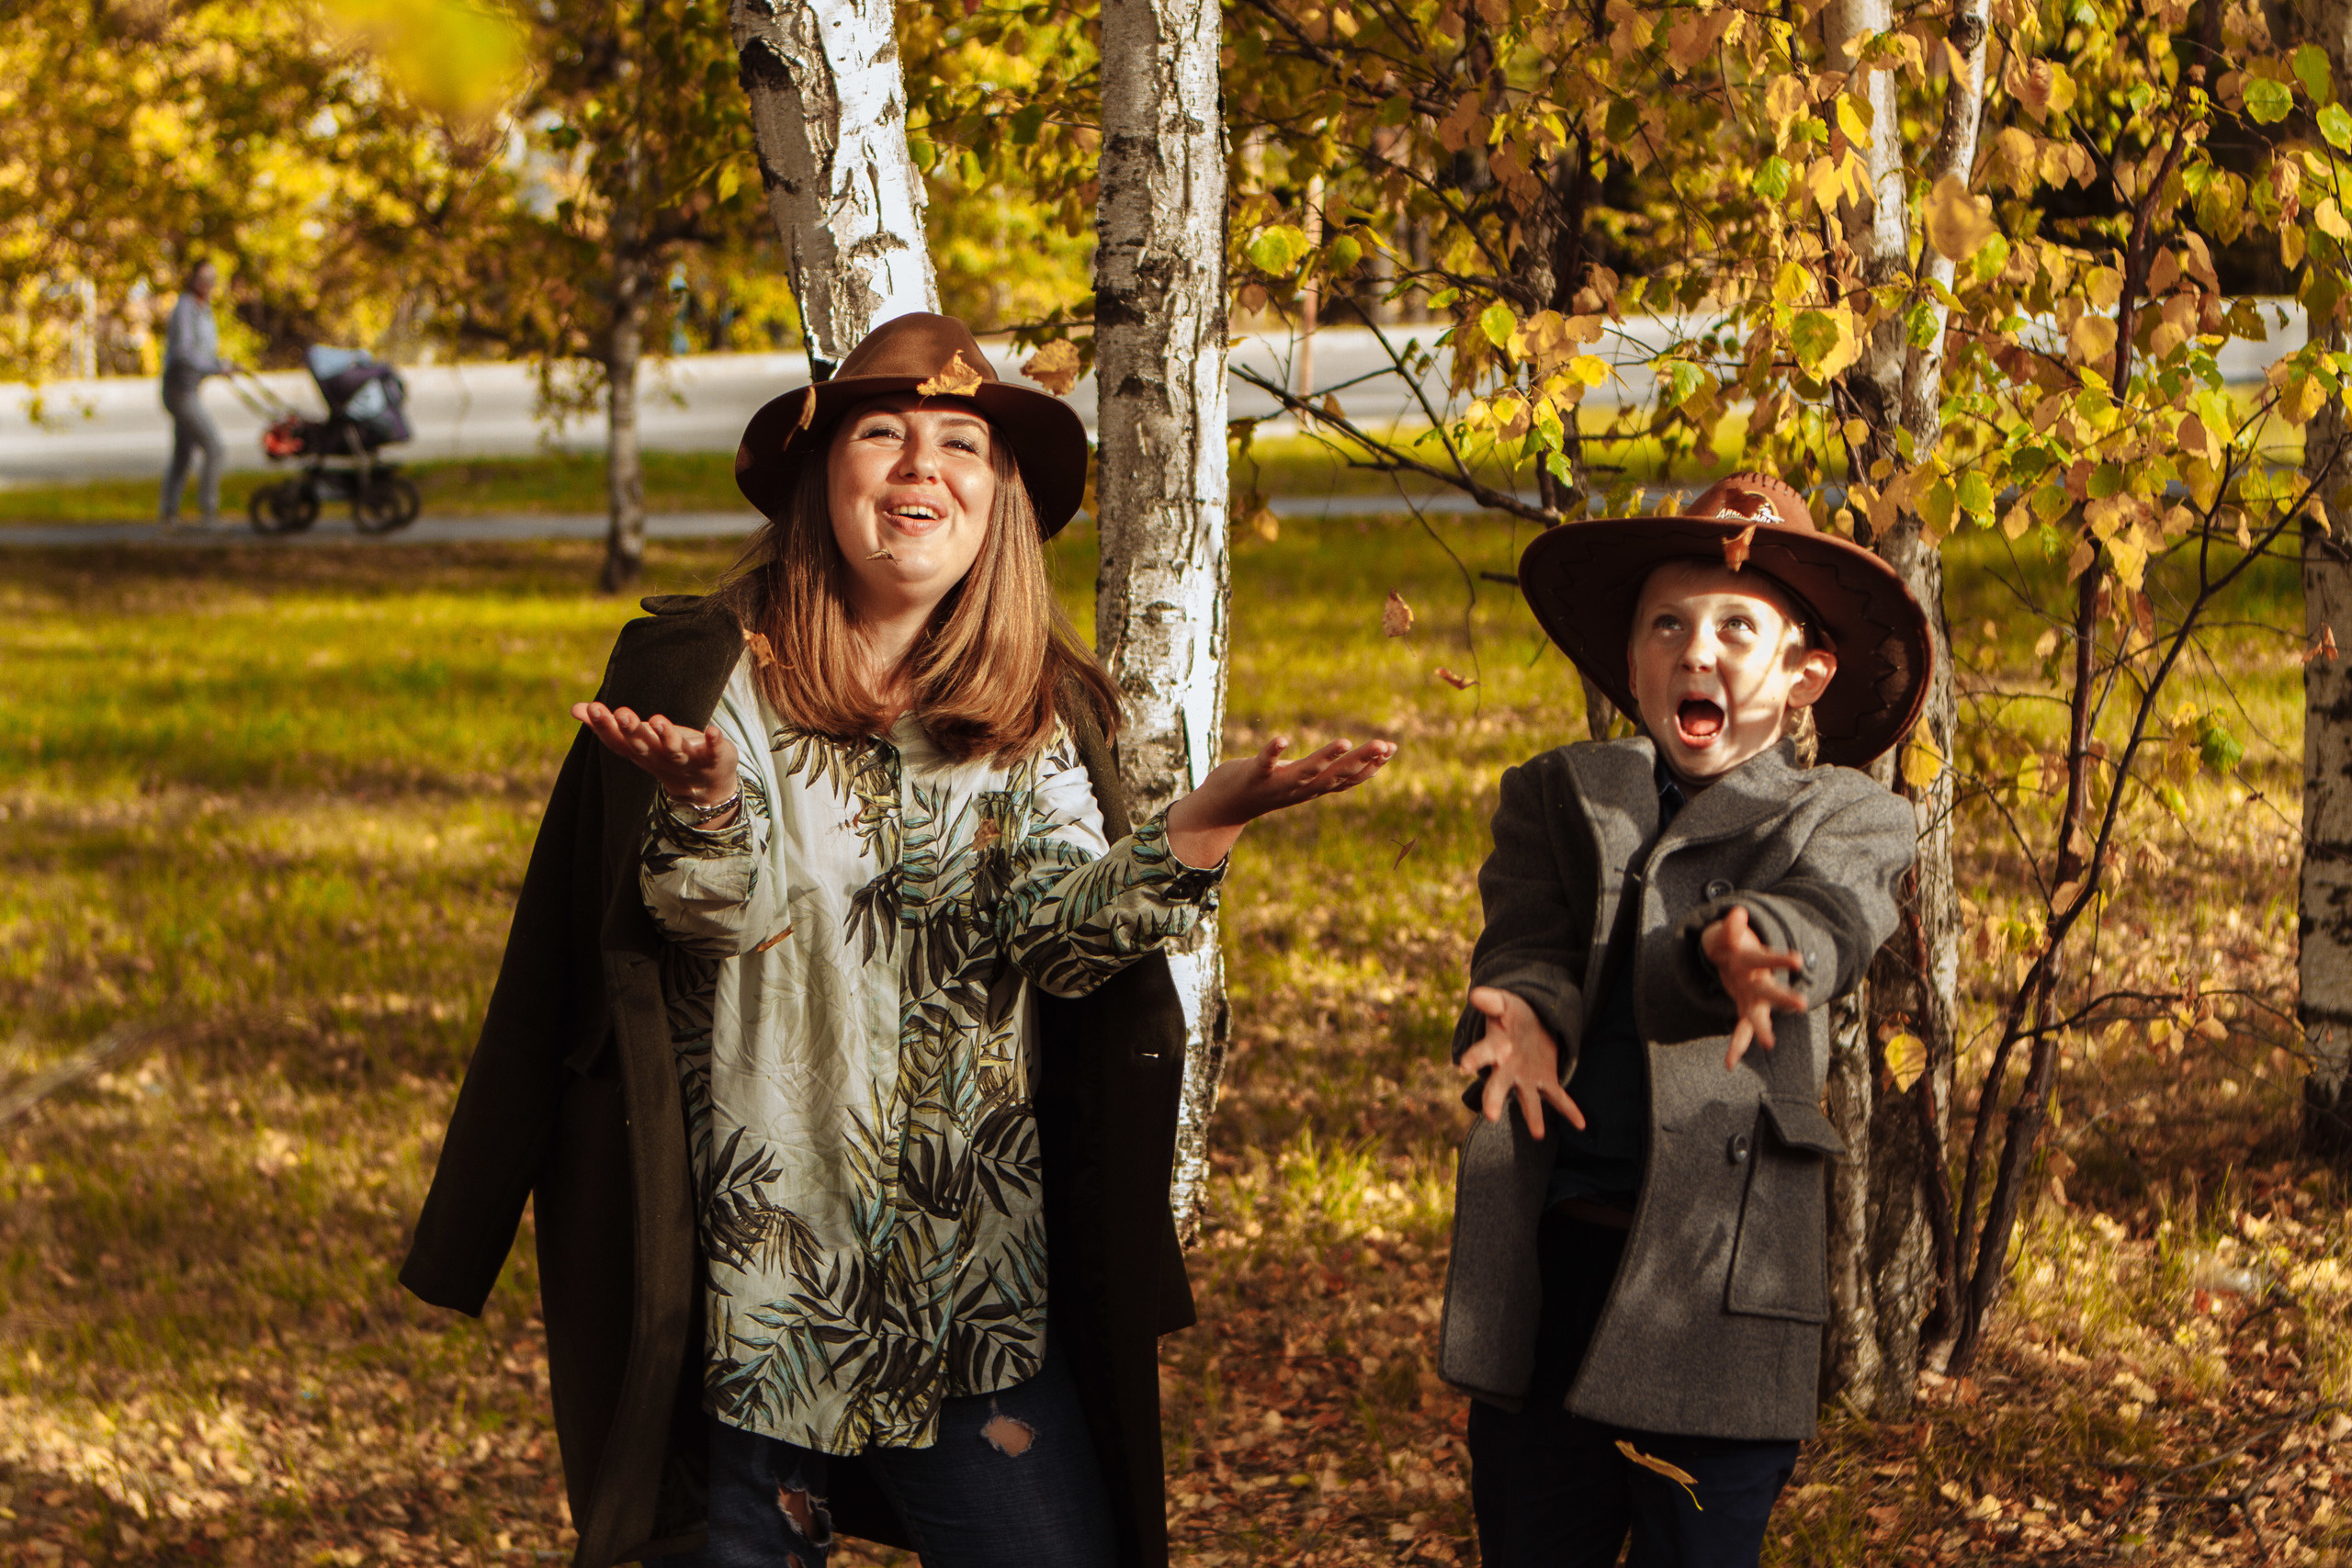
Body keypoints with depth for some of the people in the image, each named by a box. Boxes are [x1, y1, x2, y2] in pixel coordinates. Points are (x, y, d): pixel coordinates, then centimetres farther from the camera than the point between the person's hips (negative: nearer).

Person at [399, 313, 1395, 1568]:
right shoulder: (707, 672, -3)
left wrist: (1201, 827, -21)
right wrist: (707, 800, -38)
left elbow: (1053, 934, -6)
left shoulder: (1040, 714, 7)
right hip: (749, 1278, -3)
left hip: (981, 1287, 3)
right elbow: (728, 913, -17)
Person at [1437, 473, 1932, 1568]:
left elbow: (1824, 925, -17)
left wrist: (1740, 950, -42)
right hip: (1547, 1261, 3)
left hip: (1722, 1273, -3)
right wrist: (1527, 1015, -28)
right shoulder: (1559, 796, 14)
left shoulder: (1847, 822, 5)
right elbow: (1523, 940, -3)